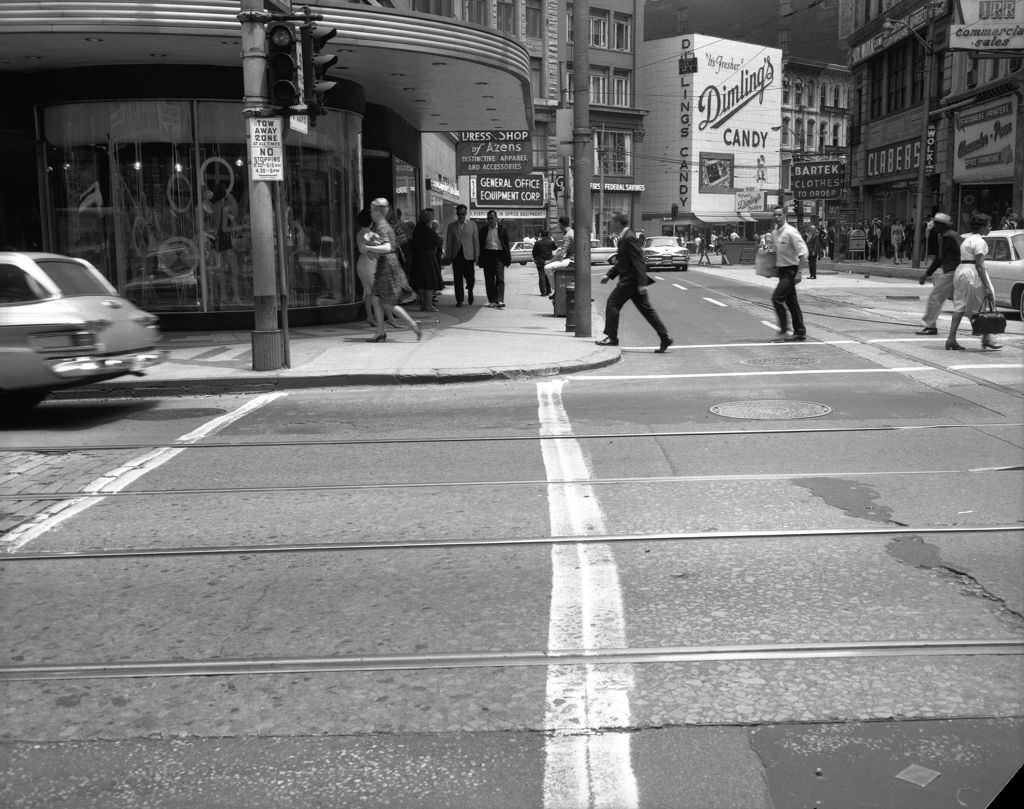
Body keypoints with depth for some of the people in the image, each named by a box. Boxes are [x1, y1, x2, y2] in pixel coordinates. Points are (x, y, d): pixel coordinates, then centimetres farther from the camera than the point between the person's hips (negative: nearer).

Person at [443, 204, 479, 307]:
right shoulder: (451, 226, 9)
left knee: (470, 277, -5)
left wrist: (477, 255, 1)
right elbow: (448, 242, 8)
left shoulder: (472, 225, 9)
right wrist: (448, 256, 3)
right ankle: (459, 300, 9)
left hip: (468, 255, -1)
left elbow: (476, 241, 7)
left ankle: (470, 291, 26)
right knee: (457, 279, 0)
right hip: (456, 255, 1)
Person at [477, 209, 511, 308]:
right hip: (487, 255, 2)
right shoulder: (483, 229, 8)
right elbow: (480, 244, 10)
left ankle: (500, 301, -18)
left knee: (500, 278, -11)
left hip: (499, 255, -2)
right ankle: (492, 301, 10)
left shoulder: (502, 228, 4)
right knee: (489, 280, 4)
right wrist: (479, 259, 5)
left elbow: (506, 243, 6)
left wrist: (508, 257, 2)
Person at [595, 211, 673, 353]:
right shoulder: (623, 238, 15)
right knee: (646, 309, 9)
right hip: (632, 280, 10)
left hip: (630, 279, -10)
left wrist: (641, 283, -25)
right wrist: (609, 275, 20)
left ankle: (612, 337, 3)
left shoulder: (629, 238, -16)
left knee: (612, 303, -3)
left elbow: (639, 261, -21)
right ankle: (665, 338, 9)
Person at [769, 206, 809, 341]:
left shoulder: (791, 232, -15)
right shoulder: (774, 233, 10)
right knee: (791, 302, 11)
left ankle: (783, 328, -6)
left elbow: (803, 252, -19)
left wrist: (799, 272, -24)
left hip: (790, 270, -8)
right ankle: (800, 332, 17)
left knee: (777, 298, -15)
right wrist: (773, 267, 15)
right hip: (782, 270, 8)